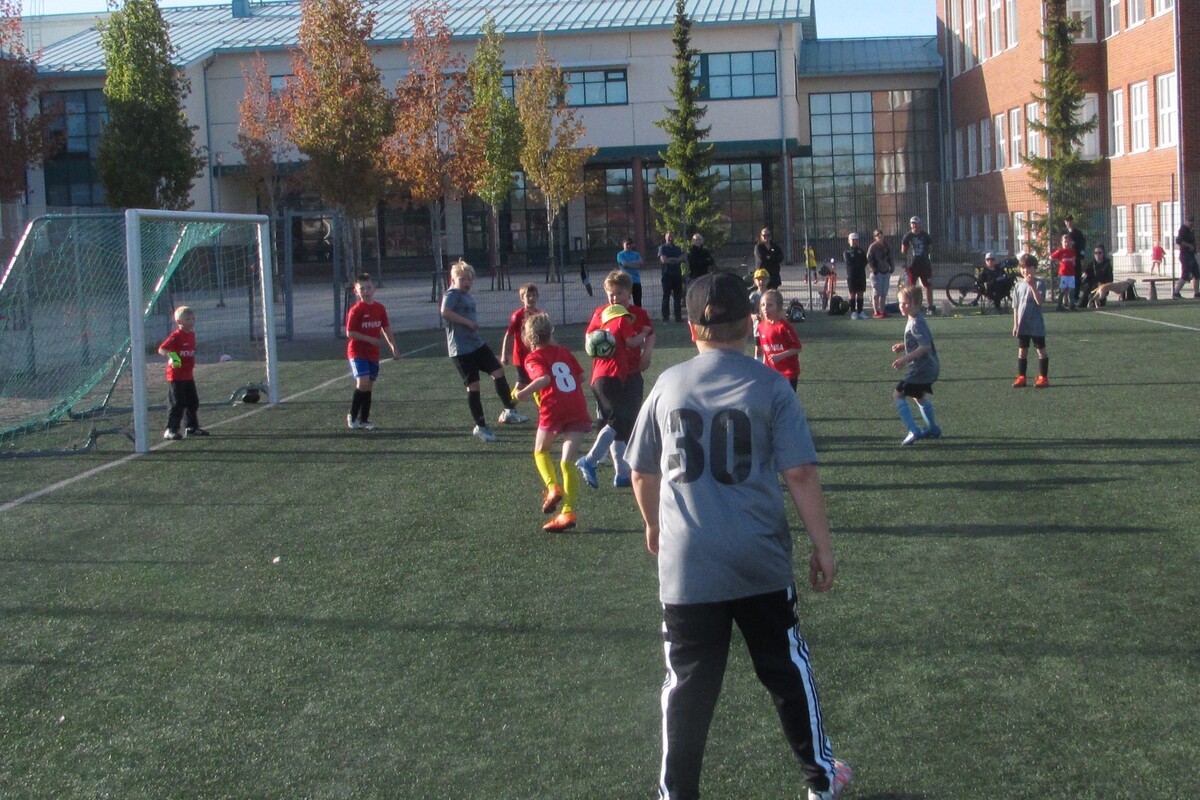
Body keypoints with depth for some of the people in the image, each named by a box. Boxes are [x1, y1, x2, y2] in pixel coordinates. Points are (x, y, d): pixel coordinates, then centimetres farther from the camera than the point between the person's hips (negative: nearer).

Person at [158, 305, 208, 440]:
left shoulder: (192, 334, 10)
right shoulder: (176, 335, -15)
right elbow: (161, 349, -22)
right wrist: (170, 356, -39)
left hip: (188, 376, 8)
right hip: (176, 376, -8)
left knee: (193, 402, 16)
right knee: (177, 404, -8)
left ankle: (191, 427, 28)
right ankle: (170, 430, -2)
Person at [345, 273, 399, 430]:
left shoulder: (380, 308, 5)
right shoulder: (355, 310, -11)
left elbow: (386, 329, 15)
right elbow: (349, 333, -14)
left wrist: (393, 348, 14)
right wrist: (370, 339, -18)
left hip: (373, 353, 6)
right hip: (357, 352, -6)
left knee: (369, 386, 8)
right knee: (362, 383, -18)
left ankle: (364, 420, 16)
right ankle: (352, 416, -2)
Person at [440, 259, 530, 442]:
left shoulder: (469, 297, 15)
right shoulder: (452, 294, -12)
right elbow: (445, 312, -30)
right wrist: (468, 322, -25)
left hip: (477, 343, 8)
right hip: (461, 349, -8)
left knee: (498, 372, 1)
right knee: (473, 386, -3)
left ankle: (509, 411, 12)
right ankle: (480, 427, 7)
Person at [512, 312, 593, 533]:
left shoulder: (533, 358, 1)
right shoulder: (563, 351, 18)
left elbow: (544, 378, -16)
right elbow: (580, 376, 15)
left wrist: (522, 393, -8)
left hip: (553, 409, -4)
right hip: (578, 408, 4)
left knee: (541, 451, 22)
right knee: (567, 461, 5)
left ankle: (552, 487, -2)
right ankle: (568, 512, -3)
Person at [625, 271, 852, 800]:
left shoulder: (668, 386, 2)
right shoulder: (769, 385, -5)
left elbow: (642, 472, 11)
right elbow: (800, 473, -9)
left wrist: (653, 523, 29)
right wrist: (821, 545, 1)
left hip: (686, 563, 1)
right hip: (760, 560, 0)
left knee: (688, 684, 10)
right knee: (787, 668, 17)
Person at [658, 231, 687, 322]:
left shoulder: (677, 248, 18)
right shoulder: (662, 248, 4)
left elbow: (684, 259, 5)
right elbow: (664, 260, -10)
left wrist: (671, 260, -9)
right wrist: (676, 260, -3)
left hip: (677, 275, 4)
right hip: (667, 275, -4)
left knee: (678, 297, 3)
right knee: (666, 297, -4)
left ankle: (678, 317, 7)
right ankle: (665, 317, -4)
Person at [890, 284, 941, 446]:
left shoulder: (916, 324, -21)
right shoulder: (915, 321, 10)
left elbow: (925, 346, -29)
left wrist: (906, 358, -32)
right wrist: (903, 346, 12)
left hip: (920, 369, -11)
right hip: (930, 368, 11)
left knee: (898, 395, -9)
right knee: (919, 396, 29)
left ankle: (914, 431, -13)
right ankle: (933, 428, 43)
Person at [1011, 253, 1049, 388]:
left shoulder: (1040, 283, -6)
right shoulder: (1018, 285, 6)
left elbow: (1039, 301, -20)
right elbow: (1015, 306, 9)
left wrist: (1032, 286, -28)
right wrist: (1015, 324, 4)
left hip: (1036, 325, -4)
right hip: (1022, 325, 4)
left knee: (1041, 350, 4)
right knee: (1022, 351, 9)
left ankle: (1043, 377, 9)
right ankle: (1021, 377, 15)